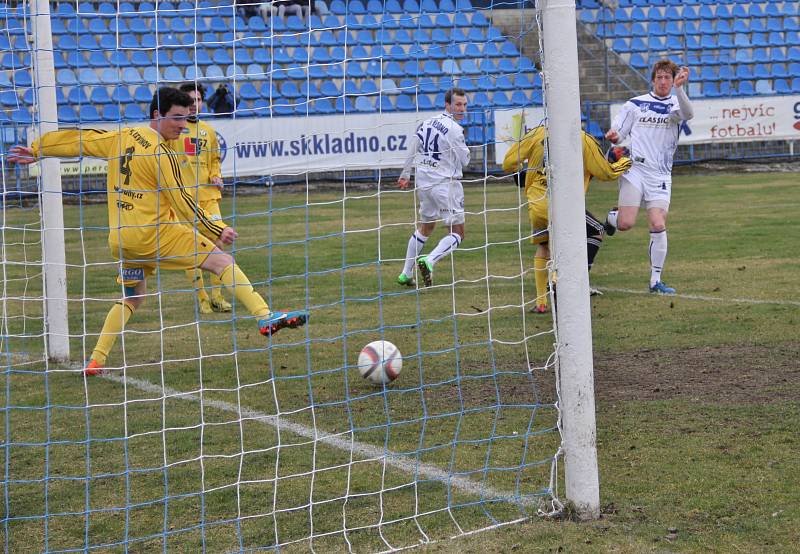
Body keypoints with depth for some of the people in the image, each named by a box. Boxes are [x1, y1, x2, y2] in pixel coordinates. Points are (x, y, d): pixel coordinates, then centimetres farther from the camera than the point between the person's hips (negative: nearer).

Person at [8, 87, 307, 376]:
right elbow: (182, 203, -11)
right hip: (153, 233, -8)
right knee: (223, 261, -8)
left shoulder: (120, 137, 9)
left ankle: (96, 360, 18)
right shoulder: (161, 153, -11)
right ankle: (265, 317, -20)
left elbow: (78, 140, 19)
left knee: (131, 297, 23)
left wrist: (37, 150, 31)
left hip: (120, 239, 8)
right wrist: (218, 230, -5)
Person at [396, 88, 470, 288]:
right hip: (445, 184, -8)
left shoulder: (426, 123, 8)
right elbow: (464, 160, -9)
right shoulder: (454, 129, -15)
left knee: (424, 227, 24)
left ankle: (406, 274, 24)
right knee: (457, 233, -2)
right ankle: (429, 261, -24)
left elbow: (412, 151, 19)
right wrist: (465, 148, 12)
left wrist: (405, 175, 32)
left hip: (423, 182, 8)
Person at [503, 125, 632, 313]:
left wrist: (521, 172, 30)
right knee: (596, 233, 19)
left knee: (543, 246, 27)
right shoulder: (584, 139, 4)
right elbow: (607, 172, 13)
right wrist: (624, 163, 34)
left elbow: (509, 163, 8)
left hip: (536, 205, 3)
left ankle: (541, 302, 24)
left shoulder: (537, 133, 8)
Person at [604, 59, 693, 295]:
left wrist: (679, 88, -35)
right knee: (625, 224, -14)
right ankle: (612, 216, 24)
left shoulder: (676, 104, 4)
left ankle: (656, 280, 2)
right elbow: (617, 134, 13)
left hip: (660, 176, 0)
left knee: (658, 226, -10)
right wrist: (614, 136, -11)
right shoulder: (635, 104, 10)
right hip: (634, 169, 0)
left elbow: (687, 114, -20)